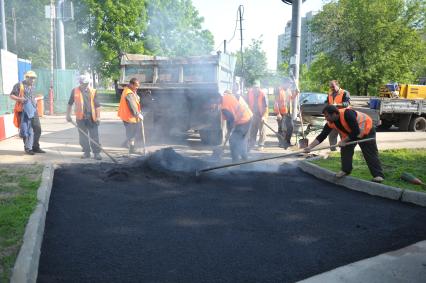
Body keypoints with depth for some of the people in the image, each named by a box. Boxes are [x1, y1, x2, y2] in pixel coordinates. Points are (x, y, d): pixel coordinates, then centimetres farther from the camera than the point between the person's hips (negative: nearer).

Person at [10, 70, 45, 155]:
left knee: (37, 129, 4)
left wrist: (38, 98, 17)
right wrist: (20, 99, -19)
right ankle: (27, 148, 9)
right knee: (26, 130, -1)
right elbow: (11, 95, -5)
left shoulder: (32, 86, 17)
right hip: (24, 111, -6)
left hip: (33, 110, 6)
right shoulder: (19, 85, -3)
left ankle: (35, 147, 15)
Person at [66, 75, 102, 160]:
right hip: (80, 118, 2)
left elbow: (97, 105, 1)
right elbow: (70, 104, 12)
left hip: (92, 117, -2)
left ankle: (96, 153, 6)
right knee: (83, 136, 9)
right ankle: (86, 152, 22)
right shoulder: (74, 91, 3)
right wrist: (68, 115, 11)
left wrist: (98, 116, -5)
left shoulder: (93, 91, 0)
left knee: (94, 136, -1)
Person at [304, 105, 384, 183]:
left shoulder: (347, 114, -38)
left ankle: (378, 175, -4)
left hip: (367, 130, -6)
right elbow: (321, 136, -14)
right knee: (345, 149, -2)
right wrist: (310, 147, -21)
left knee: (371, 153, -8)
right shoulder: (330, 123, -17)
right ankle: (345, 170, 14)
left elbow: (356, 132, -34)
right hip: (350, 134, 7)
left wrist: (344, 140, -27)